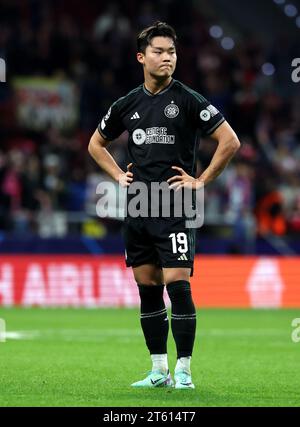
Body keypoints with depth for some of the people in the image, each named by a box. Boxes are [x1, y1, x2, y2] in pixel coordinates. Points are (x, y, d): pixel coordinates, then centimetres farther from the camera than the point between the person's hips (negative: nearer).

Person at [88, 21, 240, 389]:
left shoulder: (188, 100, -5)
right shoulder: (127, 105, 9)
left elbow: (230, 141, -7)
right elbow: (96, 144, 25)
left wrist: (200, 181, -8)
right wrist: (118, 176, 11)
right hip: (137, 209, 5)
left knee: (177, 286, -11)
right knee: (147, 289, 8)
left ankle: (183, 371, -4)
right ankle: (159, 371, 15)